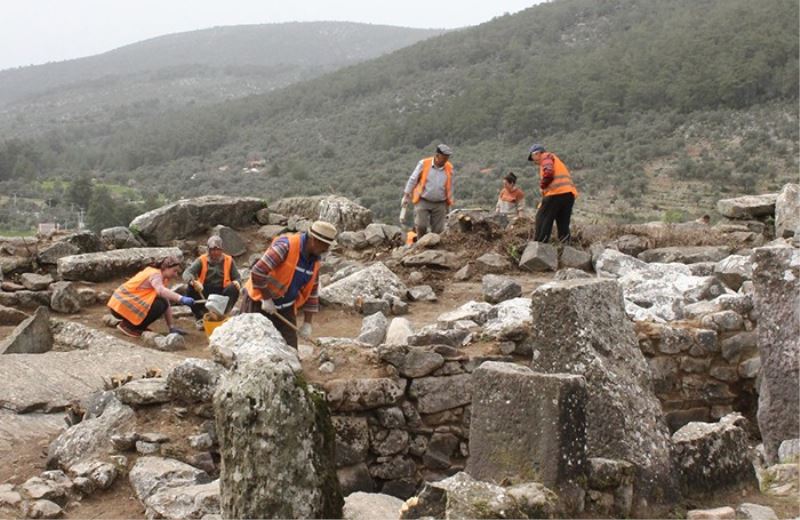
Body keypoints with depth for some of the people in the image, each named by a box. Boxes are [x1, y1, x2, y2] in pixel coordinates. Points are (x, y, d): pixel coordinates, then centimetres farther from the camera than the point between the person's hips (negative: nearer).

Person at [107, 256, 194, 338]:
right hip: (122, 305, -10)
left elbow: (166, 304, 10)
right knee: (160, 305, -21)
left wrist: (172, 327, 5)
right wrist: (181, 299, -52)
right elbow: (161, 291, -40)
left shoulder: (161, 277, 13)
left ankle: (136, 325, 10)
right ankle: (129, 326, -11)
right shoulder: (155, 275, -16)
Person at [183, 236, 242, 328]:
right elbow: (187, 273, -12)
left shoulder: (228, 260, 8)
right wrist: (193, 282, -36)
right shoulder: (202, 260, 2)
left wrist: (237, 282, -18)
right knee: (191, 289, -27)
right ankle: (199, 318, -12)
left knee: (234, 288, -28)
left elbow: (237, 277, 9)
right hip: (203, 295, 0)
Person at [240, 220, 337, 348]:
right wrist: (267, 299, -19)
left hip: (285, 308, 6)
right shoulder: (286, 246, -24)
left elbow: (311, 293, 8)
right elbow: (258, 271, -28)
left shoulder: (315, 261, 0)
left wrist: (307, 323, 5)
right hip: (258, 302, -6)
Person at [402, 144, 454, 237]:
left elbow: (450, 186, 14)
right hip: (423, 201, -2)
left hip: (439, 204, 2)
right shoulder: (424, 164, -6)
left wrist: (448, 203, 17)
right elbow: (413, 180, 1)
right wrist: (406, 195, 1)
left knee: (438, 230, 0)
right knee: (421, 226, -13)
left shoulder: (449, 168, 2)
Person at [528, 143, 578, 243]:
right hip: (570, 193, 9)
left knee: (542, 220, -4)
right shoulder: (556, 161, 34)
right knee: (563, 224, 8)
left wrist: (542, 185, 1)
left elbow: (548, 173, -13)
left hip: (557, 192, -8)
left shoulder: (546, 156, 8)